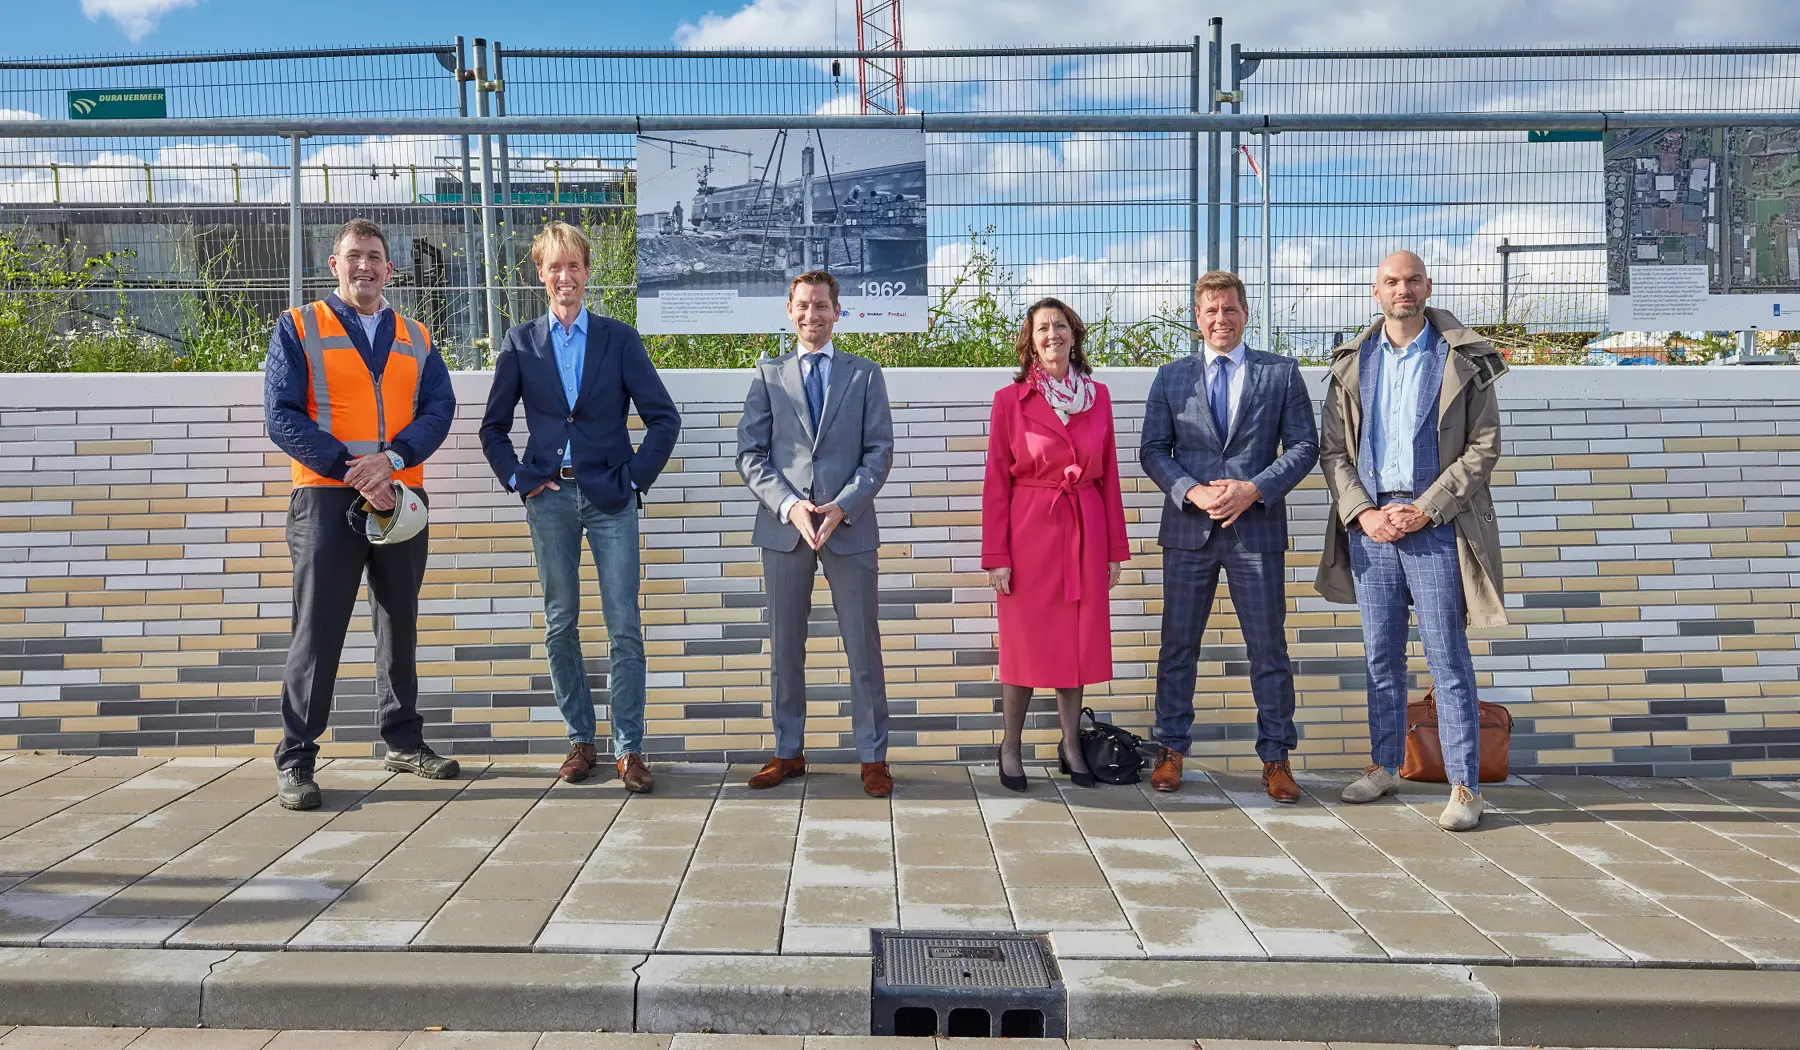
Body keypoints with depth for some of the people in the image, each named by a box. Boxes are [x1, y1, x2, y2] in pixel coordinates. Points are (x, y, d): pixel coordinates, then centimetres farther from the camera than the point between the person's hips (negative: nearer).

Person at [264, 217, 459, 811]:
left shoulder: (415, 338, 14)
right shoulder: (298, 328, 4)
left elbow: (440, 408, 2)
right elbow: (282, 416, -5)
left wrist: (391, 459, -16)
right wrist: (352, 472, -15)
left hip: (401, 496, 4)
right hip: (327, 496, -4)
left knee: (400, 623, 12)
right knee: (317, 629, -4)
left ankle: (404, 742, 24)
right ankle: (295, 761, 3)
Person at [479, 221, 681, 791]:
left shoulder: (619, 338, 3)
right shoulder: (521, 342, 7)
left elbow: (664, 417, 3)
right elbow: (494, 427, 13)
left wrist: (637, 478, -3)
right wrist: (519, 479, 2)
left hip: (610, 498, -1)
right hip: (549, 498, 2)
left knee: (625, 627, -4)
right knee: (560, 625, 6)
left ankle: (629, 749, 3)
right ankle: (580, 741, 18)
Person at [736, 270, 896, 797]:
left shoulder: (865, 374, 9)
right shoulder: (768, 374, 10)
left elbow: (879, 452, 2)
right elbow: (750, 454, 3)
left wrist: (842, 506, -12)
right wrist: (789, 506, -12)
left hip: (849, 525, -1)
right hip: (783, 527, 1)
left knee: (863, 645, 1)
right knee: (784, 645, 8)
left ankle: (873, 756, 11)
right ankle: (788, 752, 19)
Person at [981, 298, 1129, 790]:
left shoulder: (1098, 397, 8)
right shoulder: (1010, 399, -2)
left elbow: (1109, 476, 10)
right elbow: (996, 482, -3)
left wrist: (1115, 548, 7)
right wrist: (996, 556, -7)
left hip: (1086, 533, 3)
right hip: (1029, 532, -3)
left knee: (1079, 640, 9)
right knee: (1024, 642, 3)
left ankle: (1071, 746, 22)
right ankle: (1010, 748, 17)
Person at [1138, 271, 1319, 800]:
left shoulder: (1281, 373, 6)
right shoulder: (1170, 377, 9)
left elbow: (1304, 444, 2)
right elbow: (1153, 449, 6)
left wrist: (1253, 489, -12)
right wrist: (1191, 492, -11)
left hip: (1257, 527, -1)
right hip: (1188, 528, 1)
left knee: (1269, 647, 4)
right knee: (1178, 643, 6)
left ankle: (1276, 757, 15)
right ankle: (1171, 750, 17)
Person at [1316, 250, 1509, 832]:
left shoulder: (1463, 359, 1)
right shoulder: (1352, 363, 9)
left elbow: (1484, 446, -3)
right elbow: (1333, 449, 8)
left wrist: (1425, 510, -12)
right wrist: (1363, 513, -6)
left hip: (1435, 524, -3)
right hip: (1369, 523, 3)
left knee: (1448, 658, -2)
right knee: (1381, 655, 12)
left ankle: (1464, 785, 3)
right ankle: (1384, 765, 24)